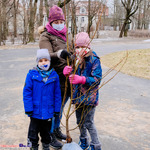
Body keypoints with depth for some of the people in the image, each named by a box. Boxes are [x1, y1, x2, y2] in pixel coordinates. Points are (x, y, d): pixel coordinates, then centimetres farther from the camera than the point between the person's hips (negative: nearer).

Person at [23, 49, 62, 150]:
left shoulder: (54, 75, -6)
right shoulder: (32, 74, -11)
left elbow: (57, 94, 0)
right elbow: (27, 92, -9)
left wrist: (57, 109, 1)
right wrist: (29, 109, -11)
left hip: (48, 111, 2)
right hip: (35, 111, -2)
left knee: (46, 131, 22)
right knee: (33, 131, 15)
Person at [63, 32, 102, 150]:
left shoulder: (94, 60, -15)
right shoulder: (75, 59, 1)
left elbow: (97, 79, -19)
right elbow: (72, 77, 8)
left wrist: (82, 79, -33)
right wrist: (67, 72, -16)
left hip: (89, 96, -6)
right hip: (78, 95, 6)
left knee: (89, 123, 2)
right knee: (80, 121, 21)